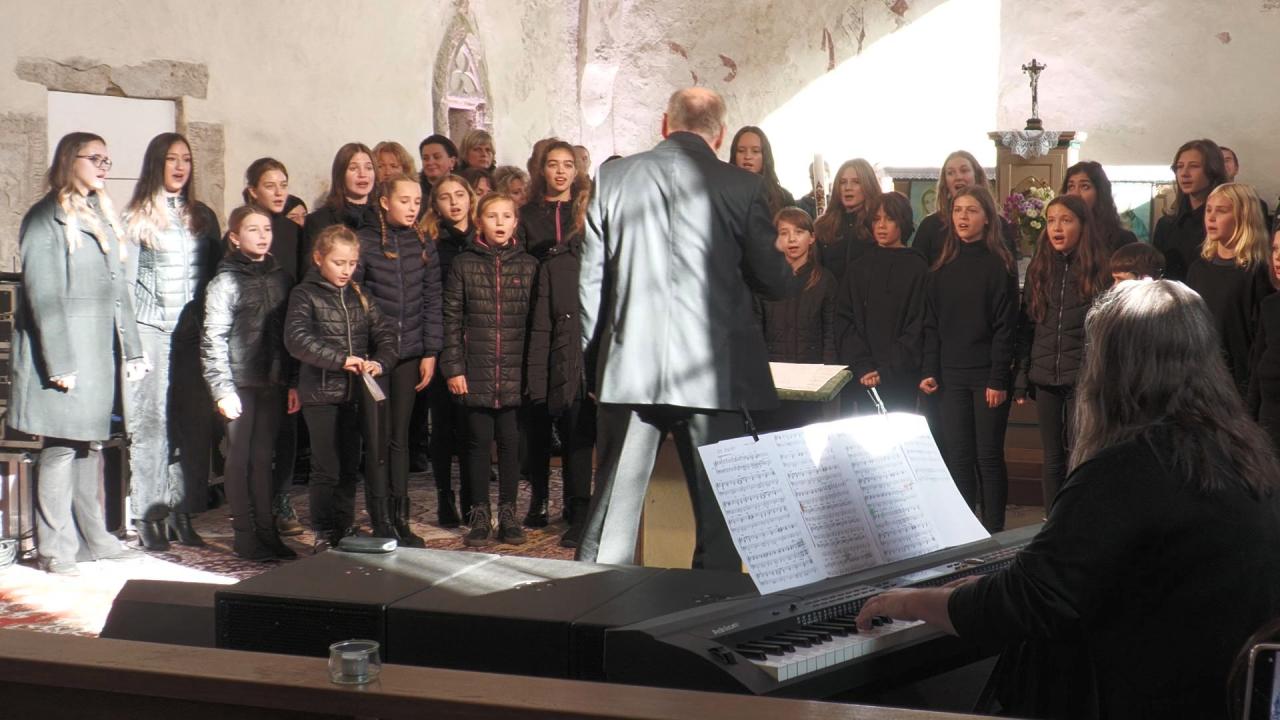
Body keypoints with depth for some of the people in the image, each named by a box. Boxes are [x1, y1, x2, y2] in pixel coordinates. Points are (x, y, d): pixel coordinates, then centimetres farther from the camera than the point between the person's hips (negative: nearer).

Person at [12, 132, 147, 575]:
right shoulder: (45, 218, -6)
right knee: (63, 446, -5)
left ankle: (91, 538, 19)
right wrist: (59, 362, -17)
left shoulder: (102, 216, 17)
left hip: (101, 352, 7)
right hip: (64, 348, -7)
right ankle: (54, 548, 2)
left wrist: (130, 350, 12)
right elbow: (43, 295, -12)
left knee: (90, 444, 12)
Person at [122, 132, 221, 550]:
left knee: (196, 422, 1)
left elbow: (217, 274, 15)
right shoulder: (137, 217, 3)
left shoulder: (203, 217, 15)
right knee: (150, 421, -3)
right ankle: (147, 516, 2)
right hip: (151, 329, -4)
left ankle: (182, 513, 9)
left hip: (194, 331, 4)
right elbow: (125, 280, 0)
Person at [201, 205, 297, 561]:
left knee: (265, 457, 8)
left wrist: (293, 383, 9)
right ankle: (244, 535, 8)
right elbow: (213, 341, -7)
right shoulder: (225, 282, -4)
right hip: (240, 384, -4)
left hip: (273, 384, 4)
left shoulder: (280, 278, 11)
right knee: (241, 458, 2)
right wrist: (222, 389, -12)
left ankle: (267, 530, 14)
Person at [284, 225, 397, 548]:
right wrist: (340, 359, -25)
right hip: (321, 394, -4)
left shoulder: (359, 296, 12)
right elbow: (296, 339, -18)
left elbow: (385, 333, 9)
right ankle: (326, 534, 13)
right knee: (327, 468, 2)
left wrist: (380, 361, -13)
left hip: (359, 392, 4)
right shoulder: (305, 294, -4)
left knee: (350, 465, 11)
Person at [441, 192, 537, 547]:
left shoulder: (528, 266, 5)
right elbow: (451, 319, 1)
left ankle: (508, 514, 16)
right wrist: (453, 367, -4)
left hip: (515, 371, 1)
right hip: (475, 371, -1)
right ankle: (479, 515, 14)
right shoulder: (464, 264, 2)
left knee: (511, 441, 6)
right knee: (479, 440, 5)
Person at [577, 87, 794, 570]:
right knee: (719, 511, 7)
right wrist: (786, 269, 24)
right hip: (713, 370, -2)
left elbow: (590, 281, 6)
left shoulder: (612, 177, 4)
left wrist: (594, 361, 15)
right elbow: (775, 282, 0)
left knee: (612, 509, 9)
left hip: (628, 368, 2)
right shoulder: (742, 187, -4)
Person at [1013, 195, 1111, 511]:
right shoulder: (1038, 270, 8)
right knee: (1052, 458, 9)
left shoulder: (1099, 272, -2)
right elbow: (1025, 327, 9)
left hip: (1084, 378, -4)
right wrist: (1020, 378, 5)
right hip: (1045, 378, 4)